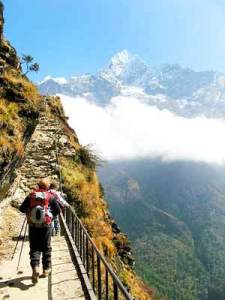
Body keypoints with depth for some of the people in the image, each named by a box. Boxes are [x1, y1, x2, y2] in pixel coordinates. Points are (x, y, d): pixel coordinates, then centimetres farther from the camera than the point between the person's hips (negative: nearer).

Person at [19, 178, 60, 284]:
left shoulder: (31, 195, -1)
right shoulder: (50, 196, -5)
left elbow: (22, 209, 2)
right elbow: (58, 210, -3)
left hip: (33, 226, 1)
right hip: (46, 226, 0)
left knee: (34, 248, 9)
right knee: (46, 247, 14)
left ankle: (35, 268, -11)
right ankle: (46, 269, 24)